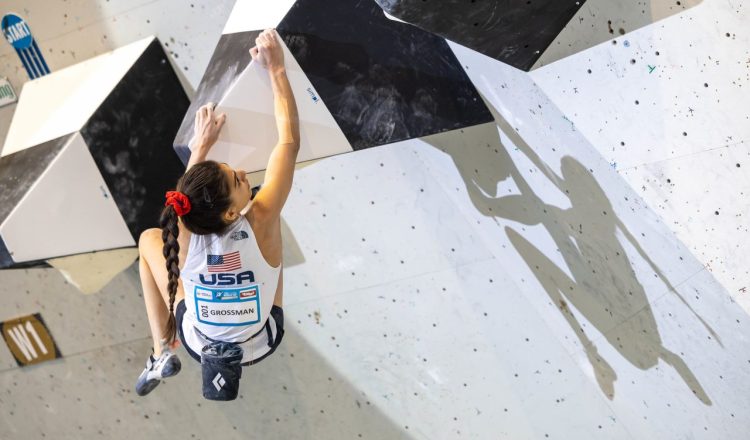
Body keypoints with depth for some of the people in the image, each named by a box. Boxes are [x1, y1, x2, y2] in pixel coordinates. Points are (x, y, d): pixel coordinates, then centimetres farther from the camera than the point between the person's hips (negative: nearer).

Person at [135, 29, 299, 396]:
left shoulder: (183, 233, -31)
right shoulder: (261, 222, -36)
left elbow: (188, 196, -3)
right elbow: (289, 139, -27)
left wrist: (201, 144, 6)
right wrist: (276, 69, -23)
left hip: (199, 344, 0)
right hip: (261, 344, 0)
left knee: (149, 239, 16)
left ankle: (162, 354, 19)